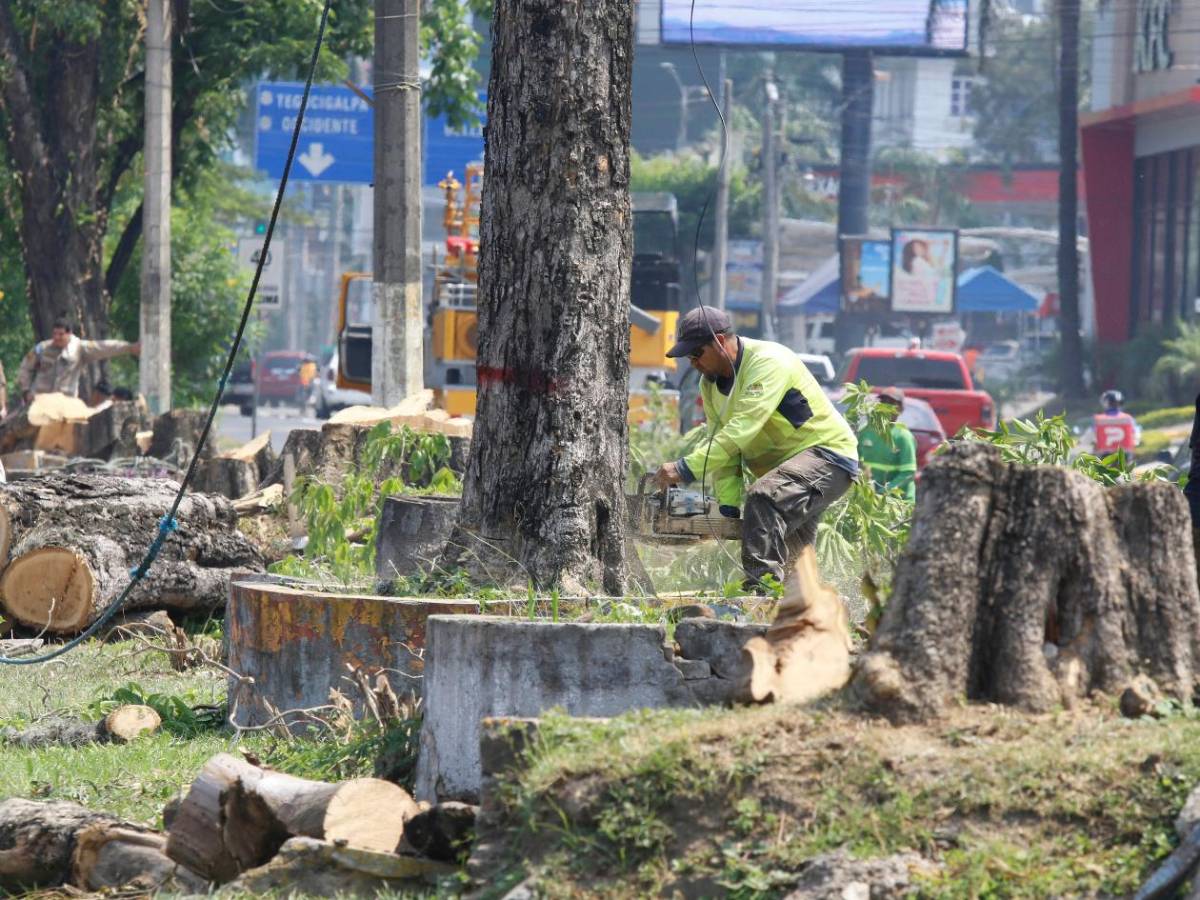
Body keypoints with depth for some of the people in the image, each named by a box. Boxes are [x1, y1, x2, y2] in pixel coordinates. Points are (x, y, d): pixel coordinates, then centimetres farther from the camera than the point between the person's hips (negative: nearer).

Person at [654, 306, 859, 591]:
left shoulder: (768, 362, -23)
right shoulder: (711, 383, 5)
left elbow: (741, 430, -33)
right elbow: (721, 443, 1)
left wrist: (686, 469, -38)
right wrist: (728, 507, -12)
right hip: (782, 466, 10)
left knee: (763, 497, -33)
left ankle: (761, 585, -42)